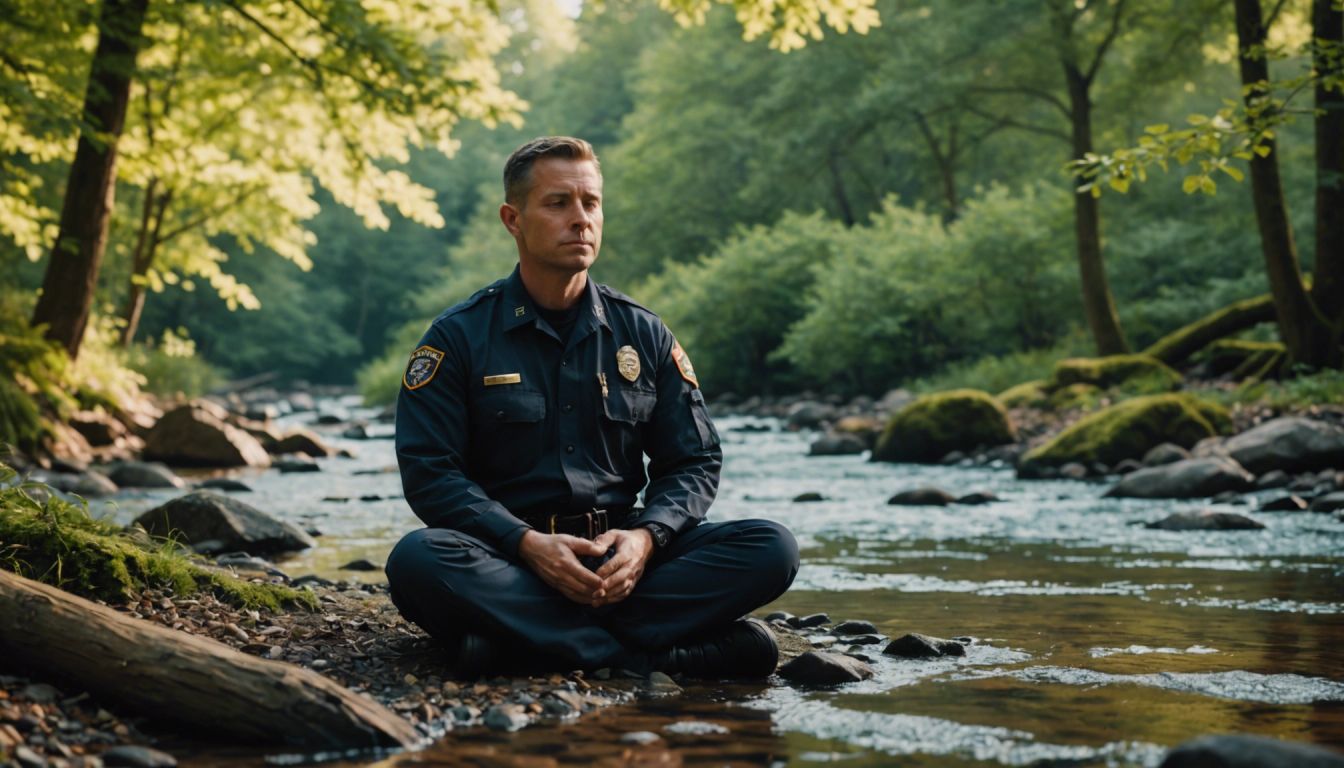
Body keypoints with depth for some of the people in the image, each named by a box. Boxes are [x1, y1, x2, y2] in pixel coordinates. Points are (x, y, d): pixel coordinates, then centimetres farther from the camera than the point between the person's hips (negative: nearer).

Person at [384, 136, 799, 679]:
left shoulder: (644, 335, 11)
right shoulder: (458, 338, 3)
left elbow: (694, 461, 11)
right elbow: (430, 472, -5)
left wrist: (645, 537, -12)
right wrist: (528, 543, -21)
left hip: (618, 554, 3)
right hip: (507, 557, -3)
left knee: (771, 549, -20)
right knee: (418, 560, -35)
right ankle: (659, 651, -33)